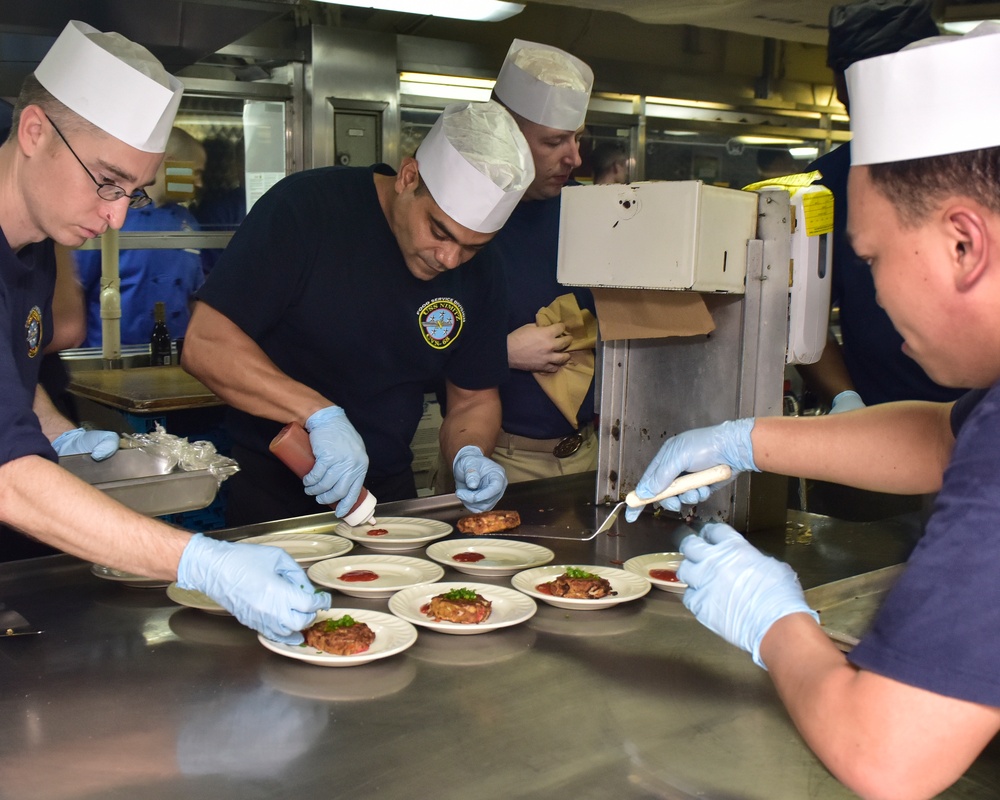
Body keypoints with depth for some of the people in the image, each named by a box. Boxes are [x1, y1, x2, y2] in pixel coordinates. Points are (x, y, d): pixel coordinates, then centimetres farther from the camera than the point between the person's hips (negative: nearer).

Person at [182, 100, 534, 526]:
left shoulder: (478, 272, -1)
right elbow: (204, 346, -22)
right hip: (272, 490, -4)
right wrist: (320, 413, -32)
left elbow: (473, 398, 9)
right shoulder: (305, 207, -18)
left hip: (388, 490, 4)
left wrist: (469, 455, -13)